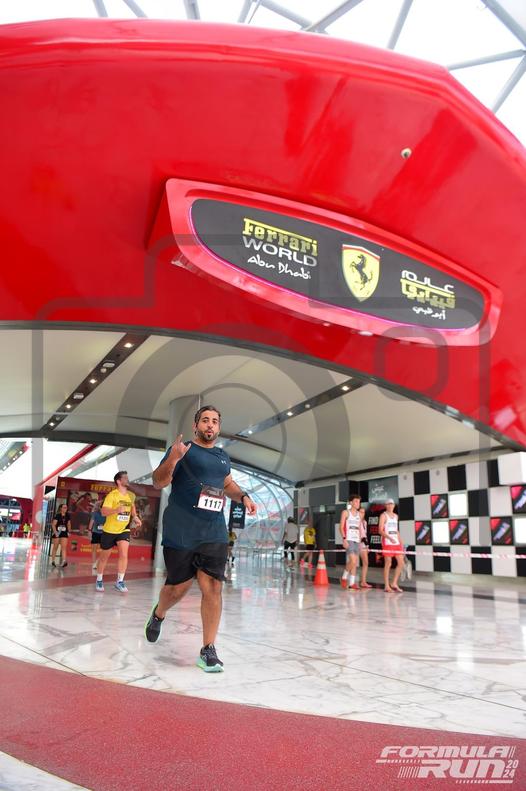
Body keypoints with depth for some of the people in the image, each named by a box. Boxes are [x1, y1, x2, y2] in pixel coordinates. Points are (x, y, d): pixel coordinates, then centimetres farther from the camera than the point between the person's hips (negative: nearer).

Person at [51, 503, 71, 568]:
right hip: (57, 533, -3)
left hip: (64, 533, 3)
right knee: (55, 547, 9)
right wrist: (55, 532, -21)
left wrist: (69, 531, 8)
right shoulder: (57, 515, -9)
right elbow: (53, 525, -12)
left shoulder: (67, 516, 6)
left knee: (64, 547, -8)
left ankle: (64, 561, -17)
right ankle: (53, 561, 22)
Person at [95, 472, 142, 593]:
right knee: (104, 557, 11)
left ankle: (119, 582, -5)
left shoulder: (131, 496, 2)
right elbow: (104, 512, -25)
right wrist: (116, 510, -42)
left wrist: (135, 517, 8)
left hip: (124, 530, 3)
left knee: (124, 554, -15)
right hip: (109, 530, -3)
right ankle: (99, 580, 30)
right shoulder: (112, 495, -16)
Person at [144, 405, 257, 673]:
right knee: (178, 587, 8)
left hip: (214, 533, 4)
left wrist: (243, 497, 10)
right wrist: (172, 459, -26)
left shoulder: (222, 456, 14)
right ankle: (158, 614, 42)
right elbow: (159, 482, -8)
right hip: (180, 532, -4)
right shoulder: (183, 449, -3)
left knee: (212, 588, -4)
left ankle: (208, 650, 7)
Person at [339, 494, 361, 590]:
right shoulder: (346, 512, 0)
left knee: (355, 563, 4)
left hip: (357, 540, 6)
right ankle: (344, 577, 2)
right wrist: (344, 539, -17)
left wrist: (360, 541, 14)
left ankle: (352, 583, 9)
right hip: (349, 539, -6)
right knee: (352, 561, -17)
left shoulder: (359, 514, 16)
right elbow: (341, 527, -6)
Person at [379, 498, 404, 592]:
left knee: (401, 563, 2)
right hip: (387, 542, -7)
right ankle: (386, 586, 1)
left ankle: (394, 584, 13)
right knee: (388, 564, -6)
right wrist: (389, 537, -25)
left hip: (396, 542, 7)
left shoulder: (396, 516, 17)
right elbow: (380, 530, -11)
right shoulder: (384, 515, -3)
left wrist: (401, 542, 14)